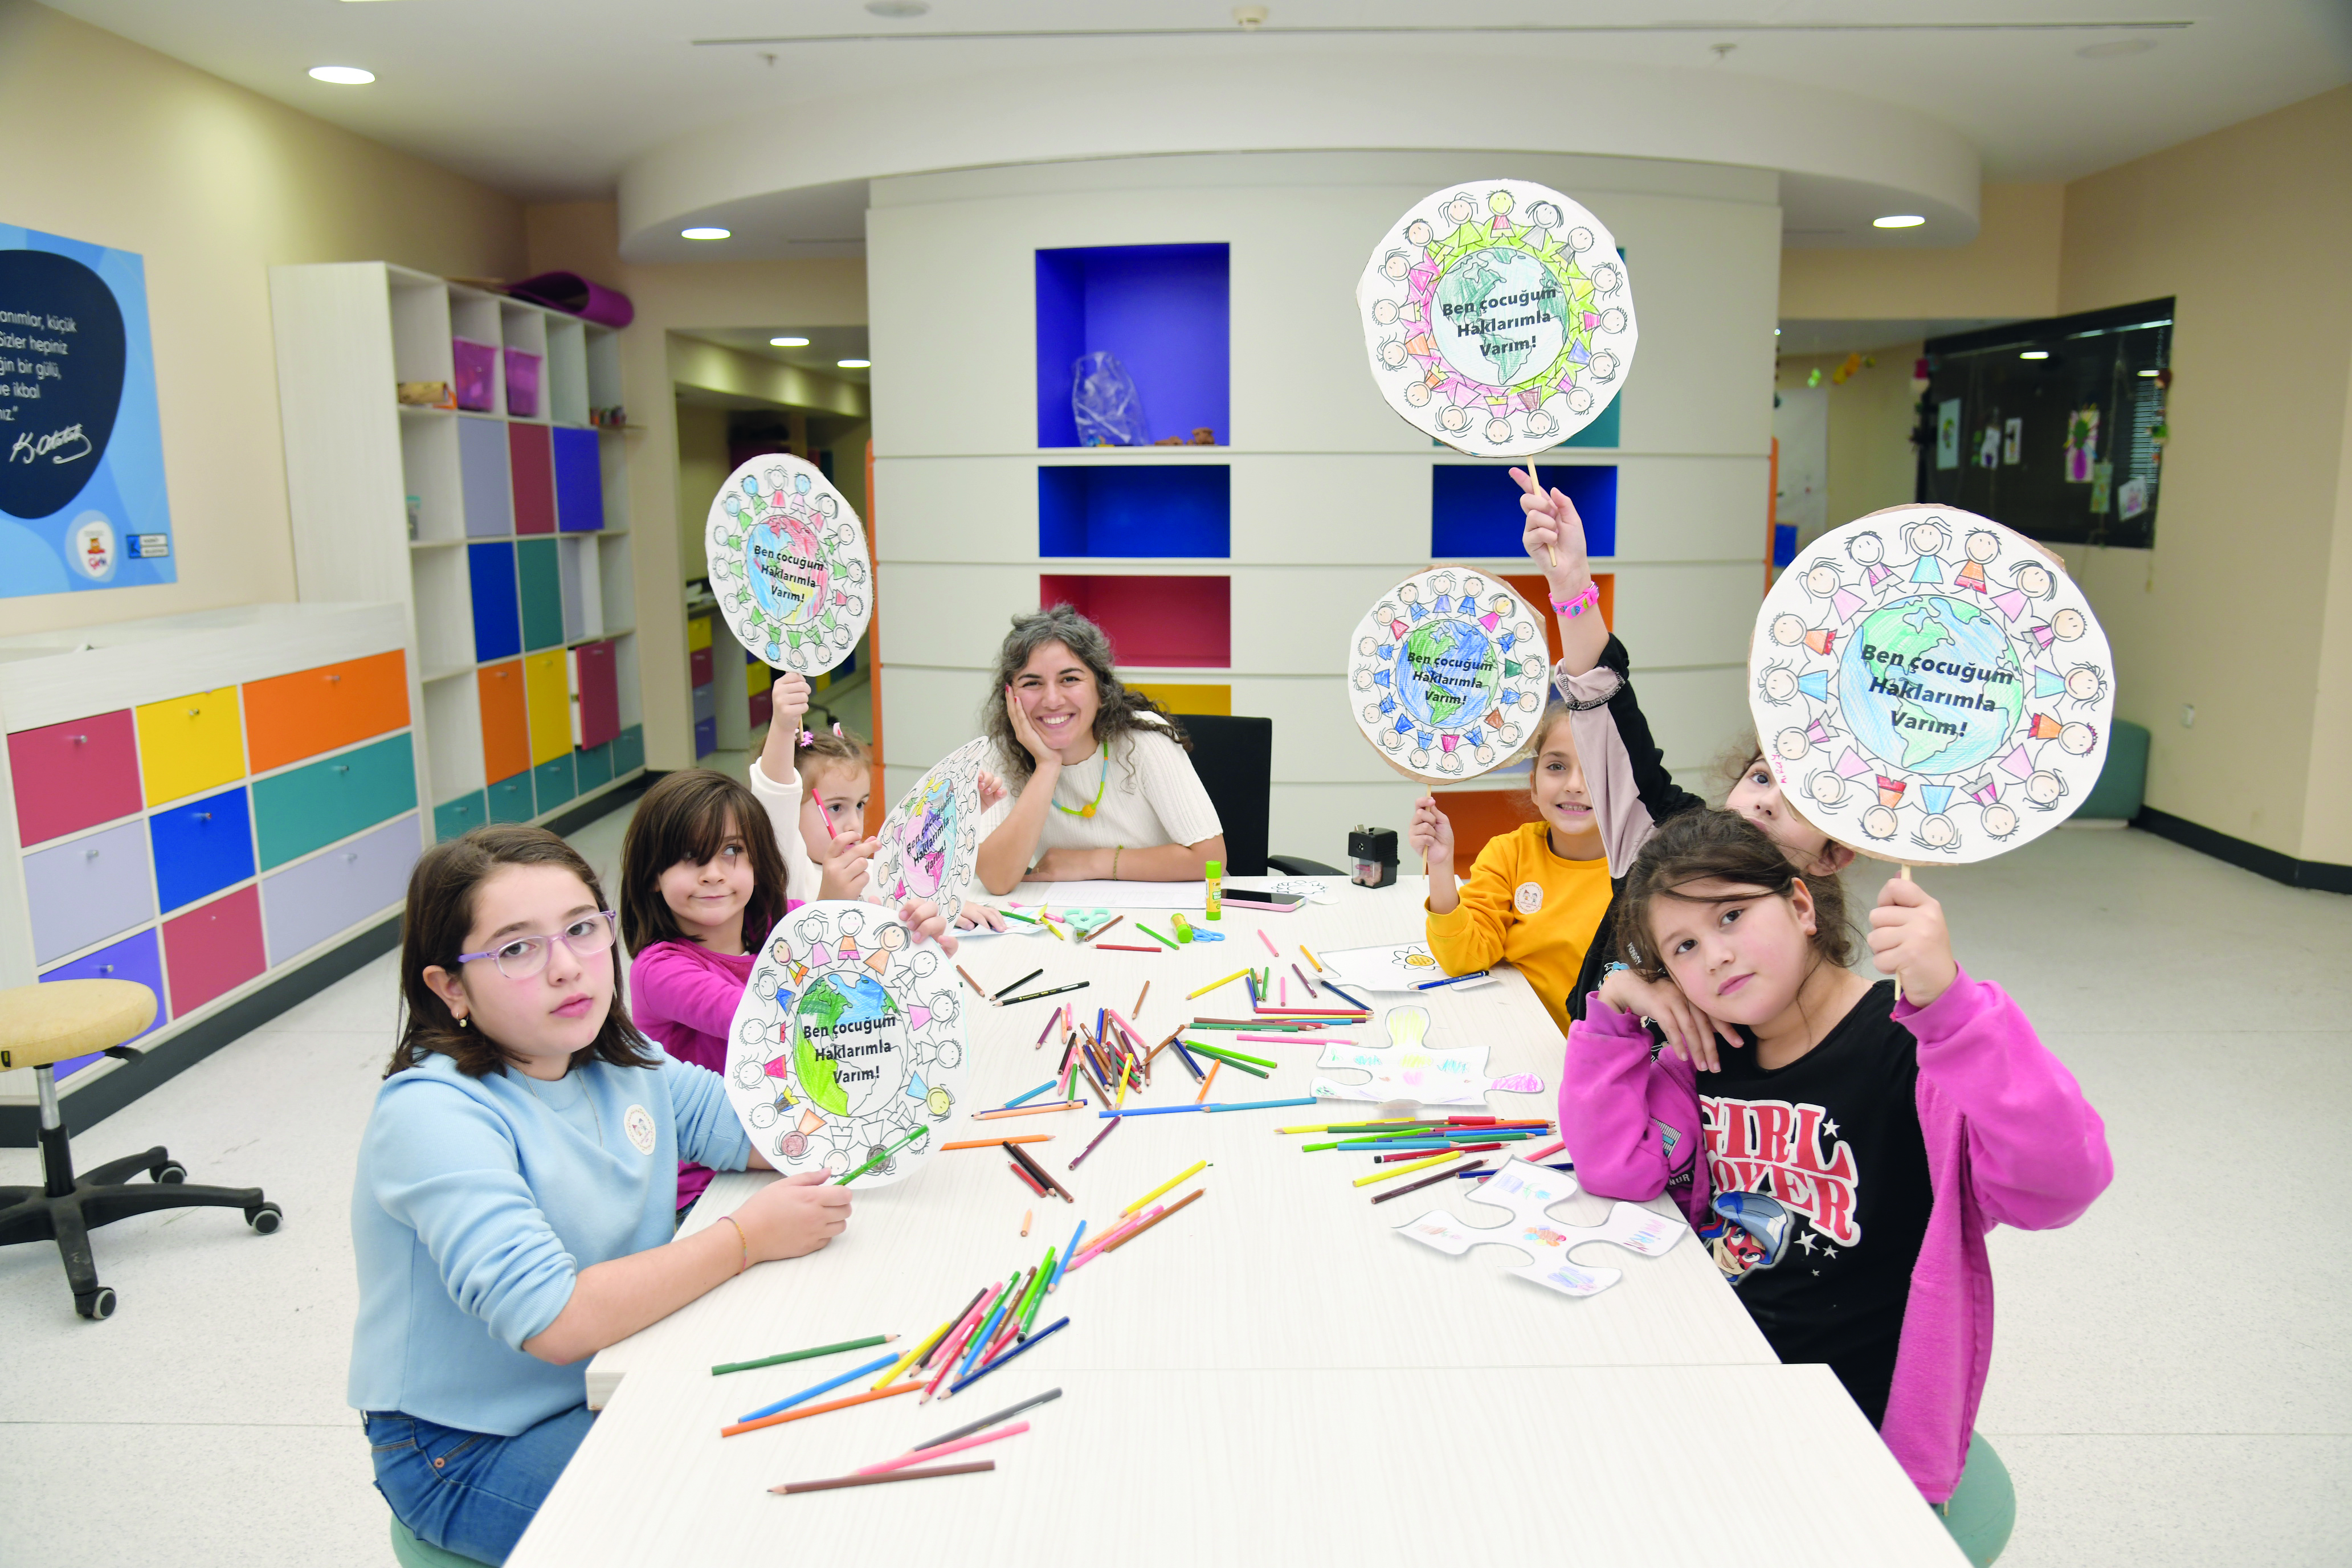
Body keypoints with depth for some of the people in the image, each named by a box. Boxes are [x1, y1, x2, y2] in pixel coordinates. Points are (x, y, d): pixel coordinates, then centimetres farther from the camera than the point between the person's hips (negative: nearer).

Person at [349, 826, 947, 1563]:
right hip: (470, 1456, -7)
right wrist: (747, 1238, -25)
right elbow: (555, 1321, -31)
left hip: (612, 1389, 7)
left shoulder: (624, 1064, 0)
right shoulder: (431, 1114, -24)